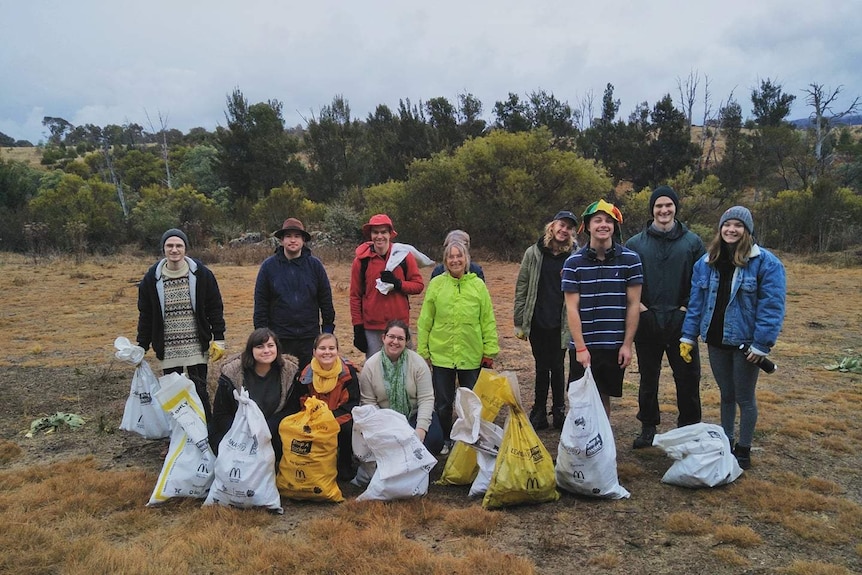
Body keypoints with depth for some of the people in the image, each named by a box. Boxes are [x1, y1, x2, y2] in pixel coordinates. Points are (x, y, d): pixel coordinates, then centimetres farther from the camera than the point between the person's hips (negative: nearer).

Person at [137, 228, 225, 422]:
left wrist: (218, 339, -1)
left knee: (200, 391, 2)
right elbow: (145, 315, 9)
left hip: (196, 346, -2)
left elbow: (215, 309, 3)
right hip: (167, 349, 2)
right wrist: (141, 347, 9)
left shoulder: (201, 274, -2)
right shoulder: (152, 278, 3)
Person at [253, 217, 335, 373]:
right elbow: (260, 303, 2)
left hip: (309, 337, 1)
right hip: (279, 338, -1)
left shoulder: (314, 265, 3)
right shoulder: (269, 266, 0)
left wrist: (328, 328, 4)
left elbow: (326, 300, 6)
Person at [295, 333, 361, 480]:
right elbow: (303, 403, 1)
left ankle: (345, 467, -5)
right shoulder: (307, 374, -7)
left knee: (348, 429, -32)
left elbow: (352, 402, -14)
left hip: (342, 419, -2)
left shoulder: (348, 370, -14)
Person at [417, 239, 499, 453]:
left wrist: (490, 350, -2)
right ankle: (446, 440, 32)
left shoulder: (478, 285, -1)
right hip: (441, 354, 0)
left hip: (471, 355, 0)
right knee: (442, 403, 11)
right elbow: (425, 321, 0)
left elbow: (488, 321, 1)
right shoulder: (436, 284, -2)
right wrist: (423, 351, -1)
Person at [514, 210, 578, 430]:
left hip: (561, 324, -1)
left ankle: (559, 411, 24)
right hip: (537, 322, 1)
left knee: (557, 367, 9)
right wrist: (519, 322, 0)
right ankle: (539, 412, 22)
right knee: (541, 367, 11)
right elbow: (521, 289, 2)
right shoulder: (533, 253, 0)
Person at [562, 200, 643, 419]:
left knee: (604, 397, 13)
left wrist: (627, 344, -3)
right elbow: (571, 308, -4)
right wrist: (580, 347, -9)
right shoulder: (574, 262, -2)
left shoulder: (630, 259, -1)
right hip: (584, 345, -1)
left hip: (615, 345, 1)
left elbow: (634, 304, 1)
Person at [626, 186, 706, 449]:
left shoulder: (692, 242, 3)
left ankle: (689, 428, 22)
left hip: (681, 321, -1)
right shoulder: (635, 243, 3)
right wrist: (638, 306, -4)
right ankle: (648, 428, 25)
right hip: (647, 322, 1)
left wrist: (689, 307, -6)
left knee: (688, 378, 5)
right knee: (648, 379, 11)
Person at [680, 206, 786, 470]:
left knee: (744, 398, 8)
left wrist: (761, 344, -18)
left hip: (744, 342, -4)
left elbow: (771, 307, -14)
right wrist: (688, 336, 3)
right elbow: (696, 302, 7)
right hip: (716, 340, 4)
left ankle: (743, 450, 23)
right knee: (726, 395, 17)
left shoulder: (765, 262, -11)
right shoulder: (706, 262, 5)